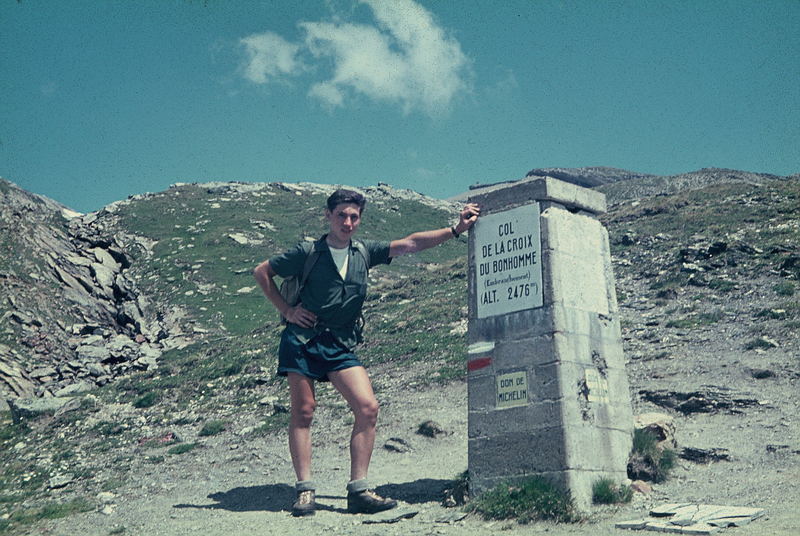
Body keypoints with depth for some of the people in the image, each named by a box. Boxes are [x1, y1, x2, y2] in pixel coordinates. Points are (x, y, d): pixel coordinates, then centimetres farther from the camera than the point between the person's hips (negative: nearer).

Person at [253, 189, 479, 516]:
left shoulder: (364, 252, 7)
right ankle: (304, 490, 5)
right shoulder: (308, 252, -3)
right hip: (303, 339, -3)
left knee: (368, 408, -10)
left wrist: (456, 230, -3)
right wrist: (286, 310, -2)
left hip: (341, 346, 3)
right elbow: (262, 273, 4)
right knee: (303, 412, -3)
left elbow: (409, 244, 3)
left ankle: (358, 490, -5)